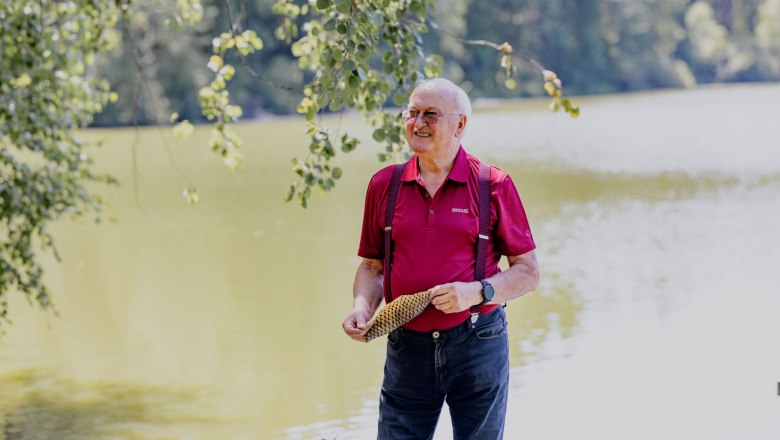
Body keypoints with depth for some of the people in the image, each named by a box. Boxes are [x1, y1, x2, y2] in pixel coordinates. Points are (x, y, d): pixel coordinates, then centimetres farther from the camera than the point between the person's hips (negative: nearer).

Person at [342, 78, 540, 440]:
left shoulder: (493, 185, -2)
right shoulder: (385, 185, 7)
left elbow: (527, 272, 0)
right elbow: (372, 265, 16)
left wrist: (476, 292, -16)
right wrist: (362, 307, -4)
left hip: (477, 345, -2)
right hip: (406, 349, 2)